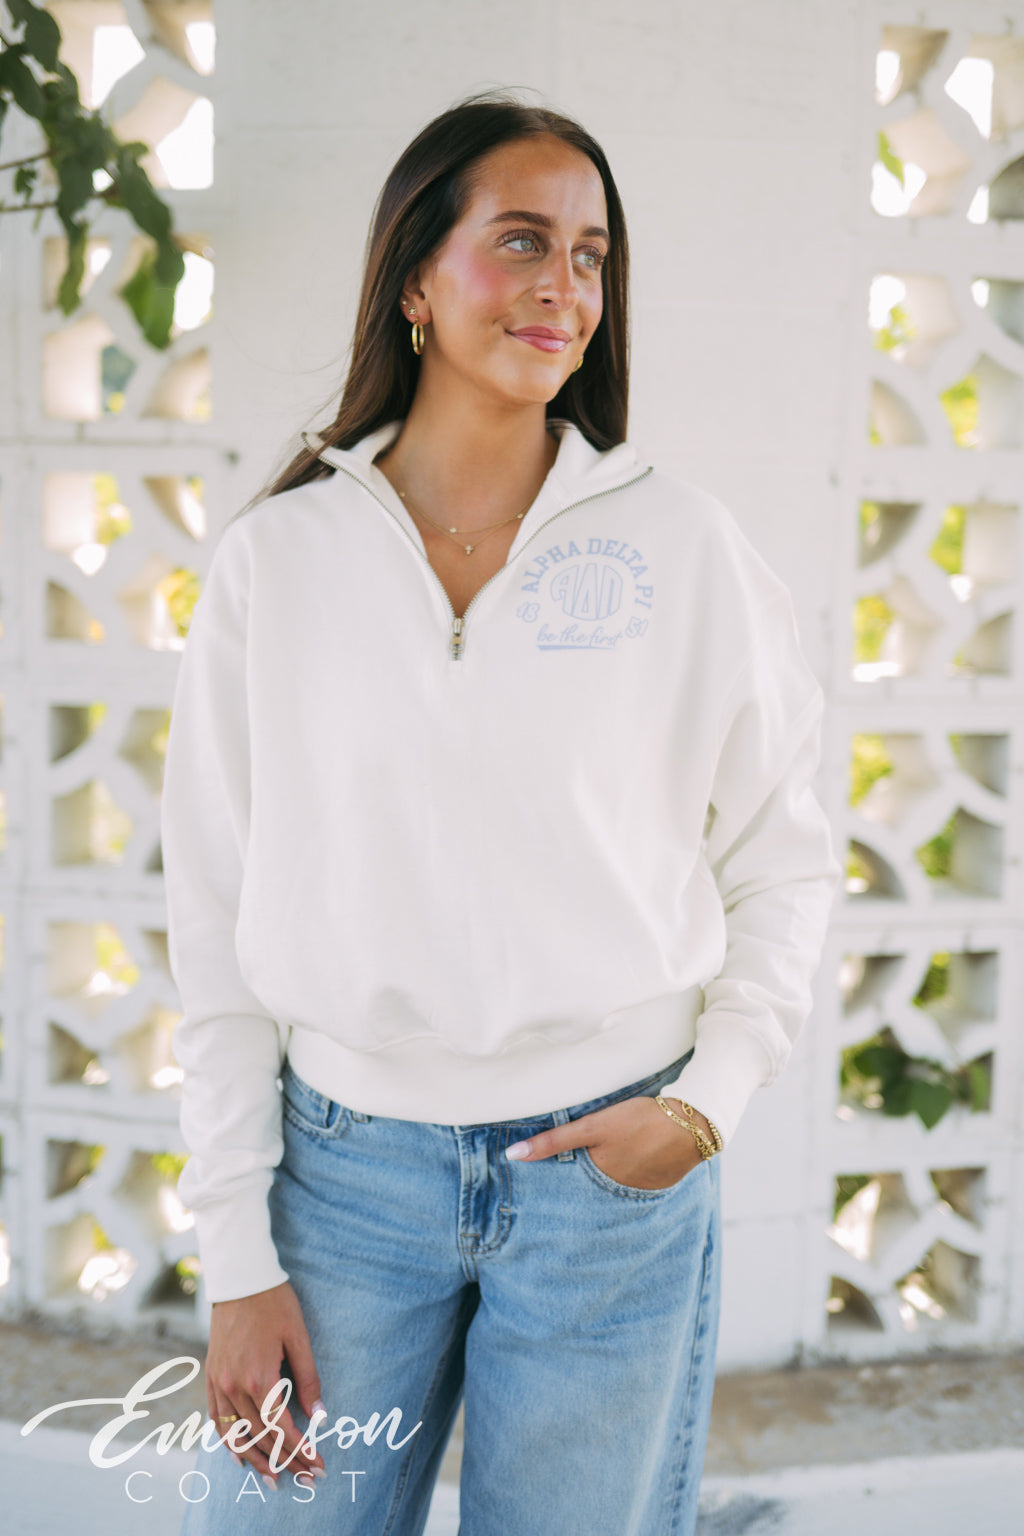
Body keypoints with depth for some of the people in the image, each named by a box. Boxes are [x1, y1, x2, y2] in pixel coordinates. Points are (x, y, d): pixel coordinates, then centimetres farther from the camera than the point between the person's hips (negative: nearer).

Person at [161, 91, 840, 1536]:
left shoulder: (681, 545, -2)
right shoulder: (277, 559, -1)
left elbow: (783, 864, 6)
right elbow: (219, 925, 0)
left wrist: (711, 1100, -7)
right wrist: (239, 1260, -1)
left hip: (613, 1165, 0)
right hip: (346, 1159, 1)